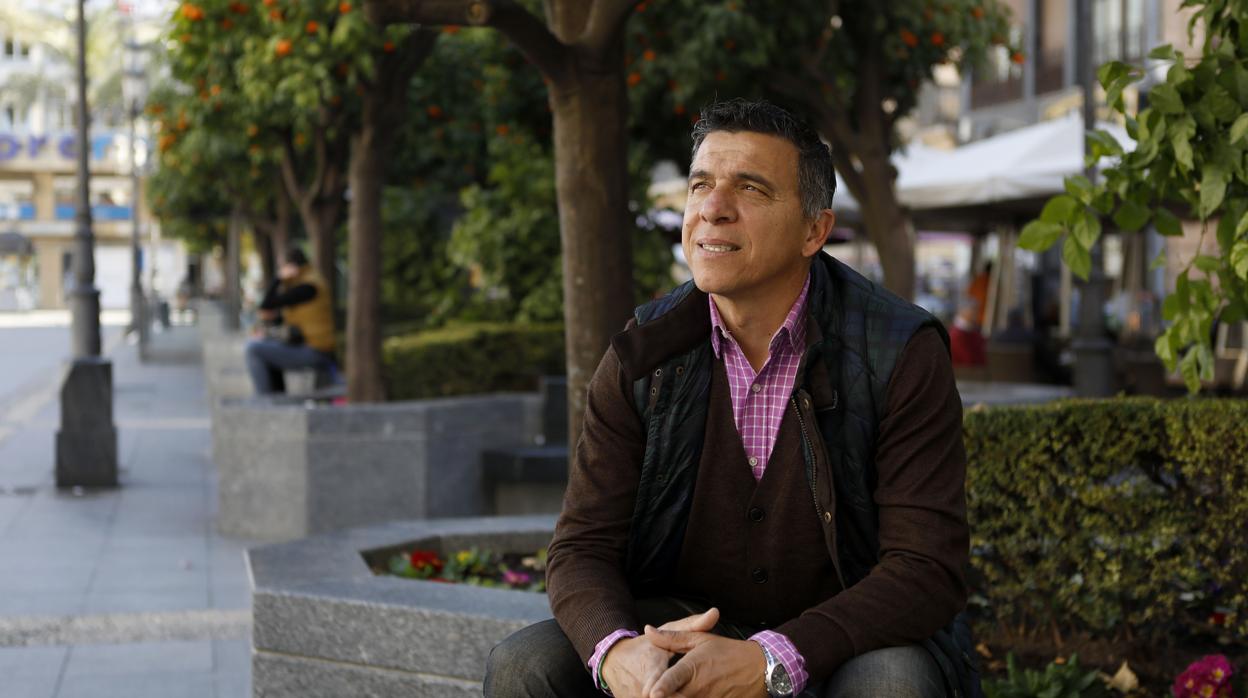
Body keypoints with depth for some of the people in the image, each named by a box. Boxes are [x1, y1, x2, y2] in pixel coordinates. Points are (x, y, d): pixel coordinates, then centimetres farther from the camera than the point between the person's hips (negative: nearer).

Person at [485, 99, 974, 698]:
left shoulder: (902, 355, -14)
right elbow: (582, 548, -6)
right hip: (681, 628, 2)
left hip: (851, 643, -2)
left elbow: (928, 569, -20)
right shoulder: (643, 356, -4)